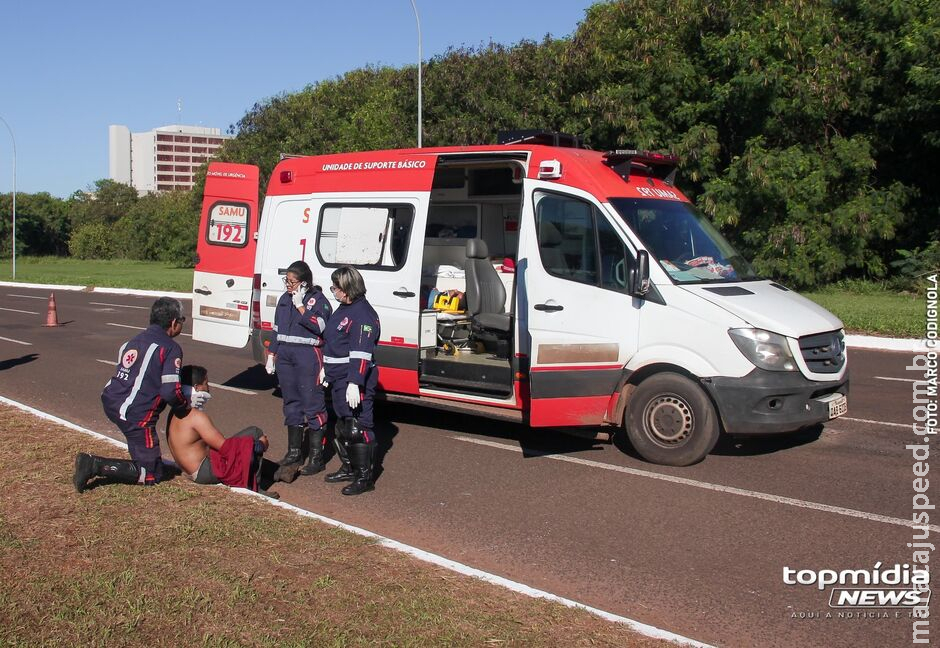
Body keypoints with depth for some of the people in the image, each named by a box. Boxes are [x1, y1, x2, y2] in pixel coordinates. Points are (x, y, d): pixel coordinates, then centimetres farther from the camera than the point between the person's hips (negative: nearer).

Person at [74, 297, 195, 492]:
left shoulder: (134, 340, 16)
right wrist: (185, 406, 5)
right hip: (136, 415, -8)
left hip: (111, 402, 8)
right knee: (151, 475, 1)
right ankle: (96, 465, -12)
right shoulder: (171, 348, -9)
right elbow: (170, 392, -17)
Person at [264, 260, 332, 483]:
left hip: (308, 356, -7)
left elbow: (318, 326, -20)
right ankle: (294, 453, 21)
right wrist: (271, 355, 18)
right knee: (291, 404, 12)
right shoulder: (284, 299, 15)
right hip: (285, 356, 7)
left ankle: (316, 456, 2)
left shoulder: (318, 299, -5)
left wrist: (300, 306, -16)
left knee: (312, 404, -5)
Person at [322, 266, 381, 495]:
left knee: (358, 428, -7)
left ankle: (364, 477, -1)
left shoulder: (363, 314, -18)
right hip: (339, 379, 11)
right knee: (343, 426, 19)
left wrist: (354, 383, -28)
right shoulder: (344, 309, 15)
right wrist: (327, 369, 26)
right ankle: (349, 468, 33)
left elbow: (361, 354, -24)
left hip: (355, 382, -11)